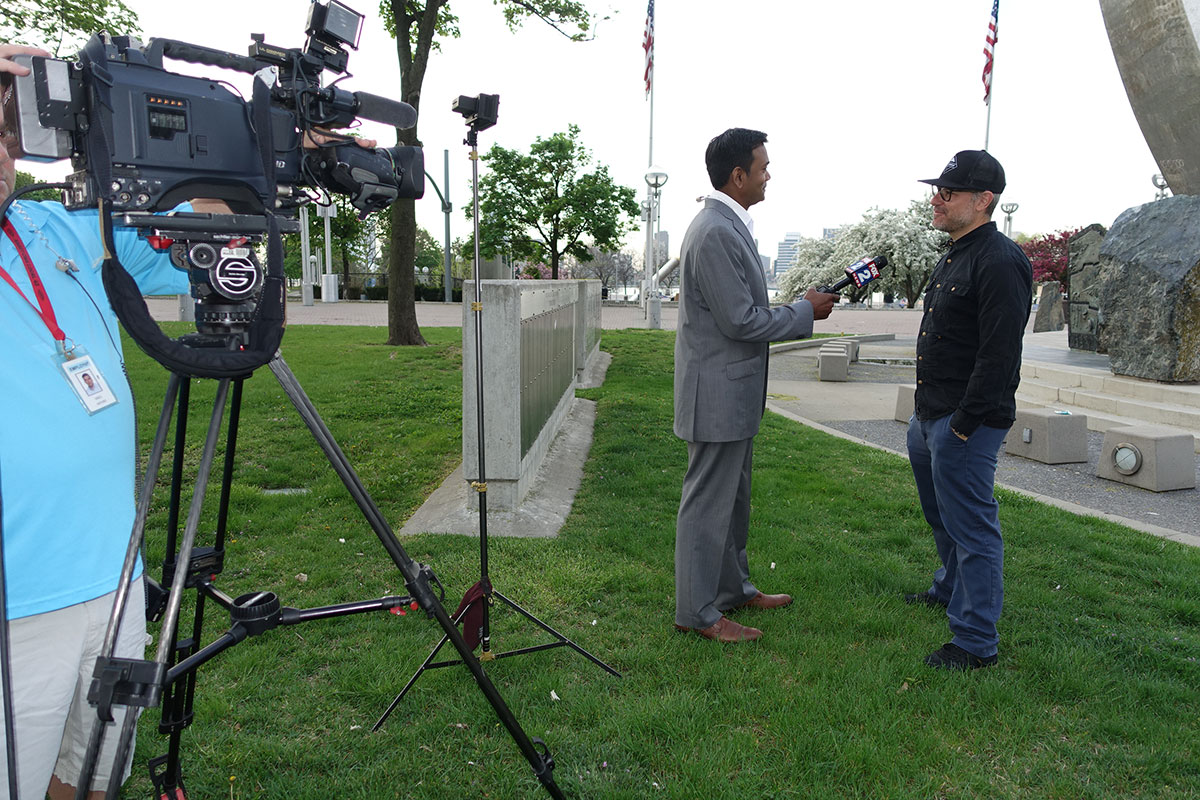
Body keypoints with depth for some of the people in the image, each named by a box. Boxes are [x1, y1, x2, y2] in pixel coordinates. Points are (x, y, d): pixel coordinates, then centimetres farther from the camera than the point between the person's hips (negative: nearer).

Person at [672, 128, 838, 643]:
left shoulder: (729, 226, 14)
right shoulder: (715, 233, -21)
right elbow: (740, 320, -22)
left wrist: (801, 308, 12)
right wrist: (806, 312, -10)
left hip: (734, 391, 11)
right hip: (718, 393, -11)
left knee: (734, 497, 20)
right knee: (708, 501, 0)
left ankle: (733, 588, 35)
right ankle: (696, 612, 13)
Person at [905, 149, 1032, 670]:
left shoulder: (999, 262, -18)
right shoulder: (955, 256, 15)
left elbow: (999, 357, -23)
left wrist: (965, 423, -22)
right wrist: (926, 414, 18)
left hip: (966, 424, -10)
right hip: (929, 417, 10)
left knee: (971, 528, -1)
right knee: (942, 517, 25)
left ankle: (976, 642, 10)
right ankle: (951, 589, 46)